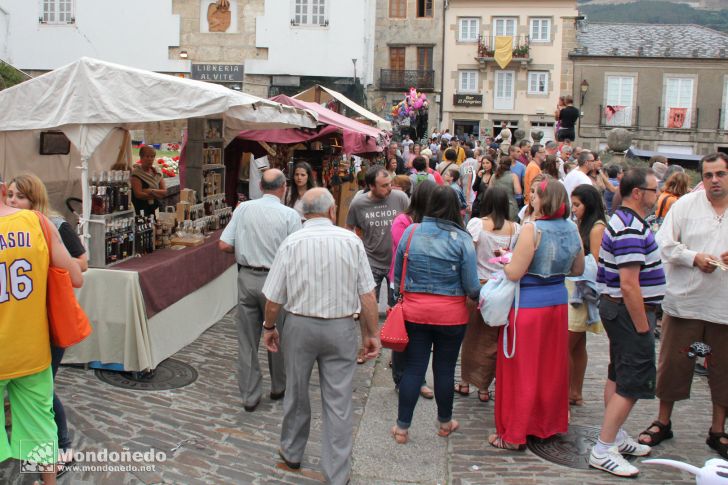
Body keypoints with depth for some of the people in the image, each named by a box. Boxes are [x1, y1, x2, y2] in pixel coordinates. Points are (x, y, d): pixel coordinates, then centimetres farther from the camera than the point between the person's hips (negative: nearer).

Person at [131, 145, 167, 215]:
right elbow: (138, 194, -12)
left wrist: (151, 191, -10)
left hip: (156, 209, 5)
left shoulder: (157, 173, 14)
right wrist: (158, 194, -4)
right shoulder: (136, 173, -3)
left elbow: (165, 192, 7)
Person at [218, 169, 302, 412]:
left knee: (247, 339, 10)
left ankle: (250, 396, 17)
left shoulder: (243, 208, -1)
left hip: (246, 277, 2)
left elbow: (224, 245, -3)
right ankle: (278, 388, 32)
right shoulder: (290, 215, -10)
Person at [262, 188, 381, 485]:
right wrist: (372, 334, 2)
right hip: (341, 328, 0)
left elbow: (274, 298, -5)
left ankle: (291, 454, 41)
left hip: (300, 326, 1)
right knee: (338, 402, 7)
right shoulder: (351, 241, -6)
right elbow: (367, 295, -7)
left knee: (296, 394, 20)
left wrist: (269, 327, 11)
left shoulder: (291, 243, -8)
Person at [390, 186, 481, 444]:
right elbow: (471, 286, -9)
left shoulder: (410, 232, -4)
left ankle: (402, 427, 16)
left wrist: (403, 296, 19)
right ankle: (445, 423, 32)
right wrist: (477, 296, 12)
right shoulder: (462, 239, -11)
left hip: (414, 311, 2)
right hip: (451, 314, -1)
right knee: (445, 369, 13)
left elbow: (397, 275, 4)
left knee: (413, 369, 9)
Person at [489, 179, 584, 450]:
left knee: (522, 370, 3)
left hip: (528, 304, -6)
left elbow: (514, 273, -20)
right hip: (558, 301, 6)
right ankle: (548, 424, 32)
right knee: (551, 367, 18)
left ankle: (514, 435, 12)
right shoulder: (572, 229, 1)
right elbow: (578, 269, 12)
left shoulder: (533, 230, -19)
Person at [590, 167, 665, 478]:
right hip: (629, 311, -11)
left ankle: (615, 436, 30)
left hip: (617, 307, 11)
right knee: (634, 382, -6)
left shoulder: (624, 221, 13)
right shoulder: (631, 229, -21)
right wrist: (642, 326, -21)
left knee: (618, 376, 18)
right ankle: (603, 450, -1)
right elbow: (629, 284, -26)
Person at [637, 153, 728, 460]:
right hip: (684, 300, -1)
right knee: (673, 363, 8)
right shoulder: (686, 205, 0)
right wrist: (694, 257, -17)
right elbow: (665, 244, -3)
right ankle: (663, 422, 26)